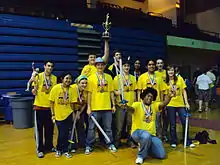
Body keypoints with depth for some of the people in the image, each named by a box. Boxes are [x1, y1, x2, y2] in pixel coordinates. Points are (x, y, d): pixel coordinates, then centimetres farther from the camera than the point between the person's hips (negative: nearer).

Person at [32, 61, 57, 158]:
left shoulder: (54, 78, 5)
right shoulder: (38, 76, -6)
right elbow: (34, 92, -8)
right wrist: (34, 82, -24)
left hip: (50, 106, 3)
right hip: (39, 106, -3)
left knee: (50, 128, 12)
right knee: (39, 128, 4)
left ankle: (49, 146, 29)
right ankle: (39, 149, 15)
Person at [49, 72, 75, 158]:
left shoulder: (71, 89, -3)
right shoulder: (56, 88, -12)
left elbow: (71, 103, 5)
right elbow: (51, 102, -8)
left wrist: (72, 112, 8)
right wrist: (53, 114, -7)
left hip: (68, 115, 2)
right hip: (58, 115, -2)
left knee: (66, 133, 7)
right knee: (61, 134, 6)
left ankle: (65, 150, 25)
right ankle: (58, 149, 31)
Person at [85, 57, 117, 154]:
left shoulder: (109, 77, 7)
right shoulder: (91, 78, -1)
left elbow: (111, 92, 9)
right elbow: (89, 93, -3)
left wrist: (113, 105, 6)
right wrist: (88, 107, -7)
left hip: (107, 107, 2)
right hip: (95, 107, -2)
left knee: (108, 127, 12)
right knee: (92, 128, 6)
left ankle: (110, 144, 27)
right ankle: (88, 146, 18)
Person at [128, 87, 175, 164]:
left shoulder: (154, 105, 10)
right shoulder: (137, 104, -5)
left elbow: (164, 103, -7)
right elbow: (131, 109, -27)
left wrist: (169, 96, -29)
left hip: (151, 134, 5)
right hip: (137, 132, -5)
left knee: (161, 155, -6)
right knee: (146, 136, -41)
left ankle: (145, 148, 23)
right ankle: (141, 156, -11)